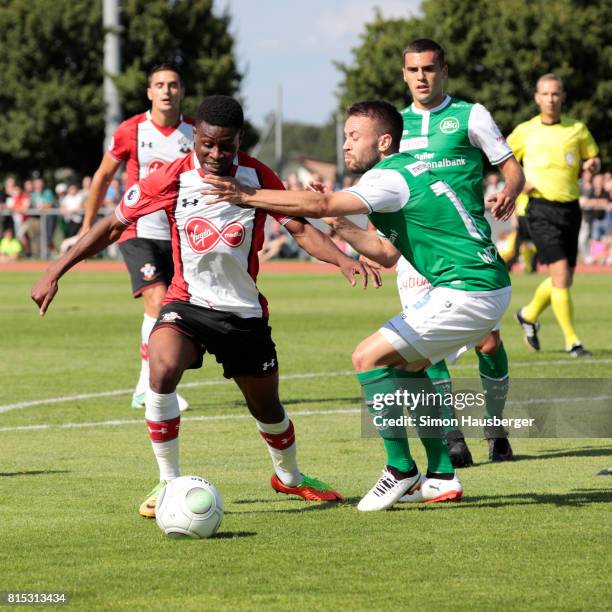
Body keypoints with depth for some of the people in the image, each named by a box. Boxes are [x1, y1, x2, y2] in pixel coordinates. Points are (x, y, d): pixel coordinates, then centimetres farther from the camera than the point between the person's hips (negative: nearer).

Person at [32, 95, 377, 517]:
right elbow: (114, 226, -5)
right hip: (187, 303, -2)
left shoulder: (258, 178, -8)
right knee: (162, 369, -31)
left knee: (267, 406, 12)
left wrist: (342, 260, -24)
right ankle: (169, 483, -17)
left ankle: (289, 477, 45)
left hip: (245, 312, 2)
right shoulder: (172, 179, -12)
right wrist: (55, 273, -8)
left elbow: (300, 228, -5)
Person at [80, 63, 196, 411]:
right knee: (158, 301, -21)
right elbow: (103, 177, 9)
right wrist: (88, 226, 12)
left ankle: (145, 389, 21)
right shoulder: (130, 132, -5)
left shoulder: (196, 133, 0)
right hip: (139, 233, -3)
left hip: (179, 236, 3)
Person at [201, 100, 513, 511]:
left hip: (470, 292, -10)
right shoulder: (410, 168, 16)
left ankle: (401, 470, -3)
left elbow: (321, 205, -27)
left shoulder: (390, 178, -14)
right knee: (406, 365, 21)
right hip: (488, 283, 10)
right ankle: (442, 477, 19)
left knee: (369, 358, -9)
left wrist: (247, 196, -27)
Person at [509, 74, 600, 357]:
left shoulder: (577, 129, 6)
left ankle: (529, 314, 37)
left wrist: (591, 165, -7)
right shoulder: (524, 132, 2)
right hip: (541, 209, -4)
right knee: (561, 273, -15)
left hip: (570, 208, 4)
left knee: (564, 279, 10)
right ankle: (571, 341, -10)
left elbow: (592, 158, 17)